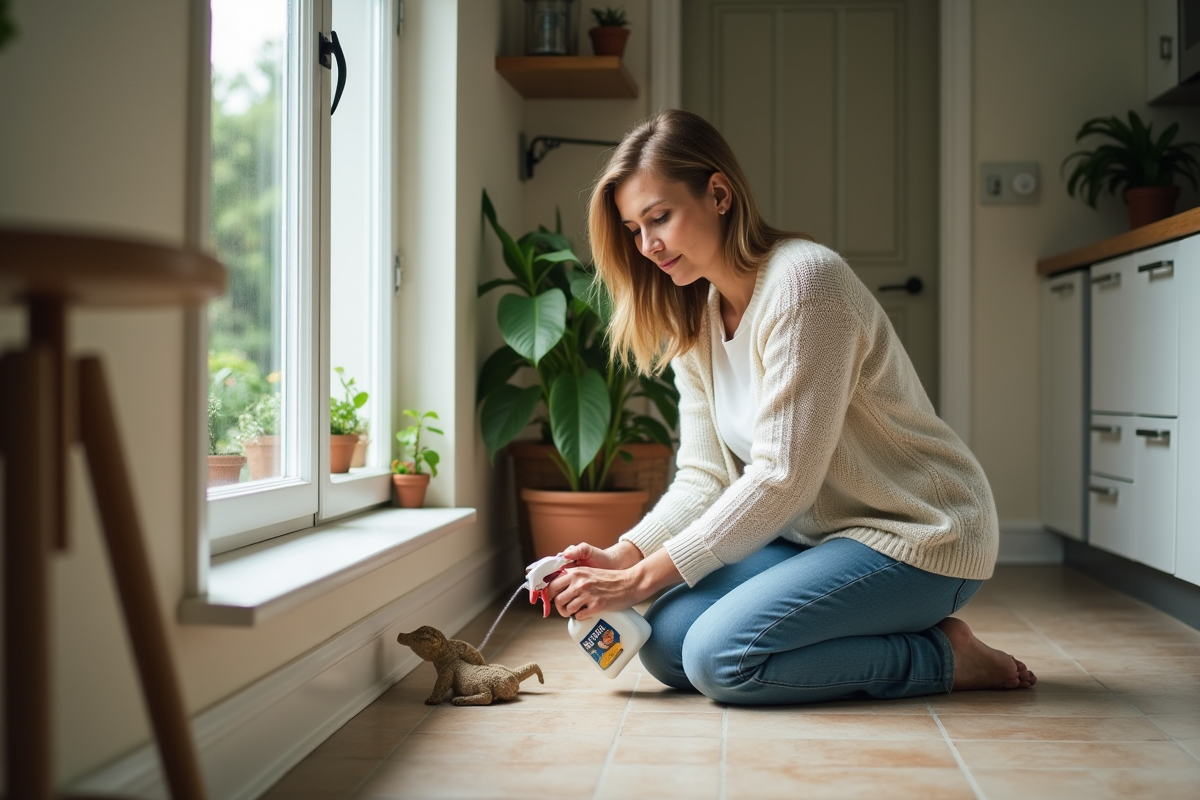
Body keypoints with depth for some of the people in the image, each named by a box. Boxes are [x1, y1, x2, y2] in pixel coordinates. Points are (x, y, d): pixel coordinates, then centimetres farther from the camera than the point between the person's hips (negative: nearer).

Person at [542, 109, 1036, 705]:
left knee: (719, 655, -24)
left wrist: (641, 578, -23)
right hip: (821, 534, 9)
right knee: (664, 643, -7)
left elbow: (782, 478, -25)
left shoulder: (803, 282, -22)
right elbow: (705, 476, 3)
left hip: (919, 536, -9)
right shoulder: (696, 322, 6)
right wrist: (620, 557, -15)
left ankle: (945, 656, -5)